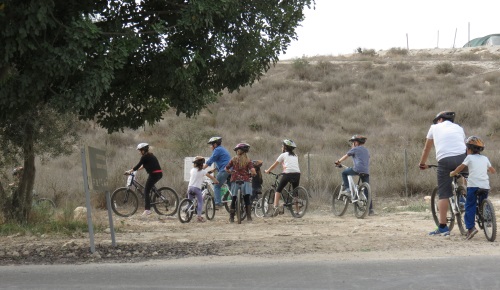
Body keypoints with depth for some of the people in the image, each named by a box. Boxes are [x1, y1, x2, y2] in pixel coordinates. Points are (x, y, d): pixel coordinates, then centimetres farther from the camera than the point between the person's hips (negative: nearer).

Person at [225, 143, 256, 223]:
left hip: (235, 181, 1)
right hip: (245, 181, -1)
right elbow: (253, 171, -13)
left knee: (233, 200, 10)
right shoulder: (248, 160, -3)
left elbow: (226, 169, 8)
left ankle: (231, 218, 10)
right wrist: (250, 175, 9)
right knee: (247, 200, 7)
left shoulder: (233, 159, 2)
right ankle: (249, 217, 2)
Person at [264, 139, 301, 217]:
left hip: (287, 173, -4)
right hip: (297, 173, 4)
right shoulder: (295, 156, 25)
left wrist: (267, 171, 33)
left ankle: (275, 206, -11)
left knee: (278, 190, 8)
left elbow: (274, 165, 18)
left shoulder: (283, 155, 13)